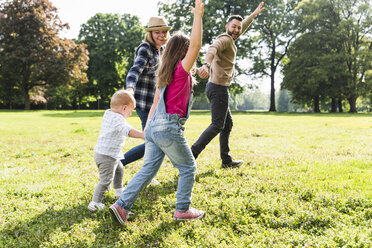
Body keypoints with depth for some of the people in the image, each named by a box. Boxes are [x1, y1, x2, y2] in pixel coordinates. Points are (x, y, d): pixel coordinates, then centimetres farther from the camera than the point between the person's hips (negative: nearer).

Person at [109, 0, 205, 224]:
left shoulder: (165, 73, 16)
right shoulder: (181, 69, -7)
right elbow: (195, 45, -22)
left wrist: (148, 127, 23)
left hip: (154, 126, 8)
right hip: (170, 128, -8)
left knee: (148, 169, 11)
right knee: (188, 168, 10)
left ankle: (122, 206, 6)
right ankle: (182, 210, 17)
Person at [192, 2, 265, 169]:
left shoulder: (230, 39, 18)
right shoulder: (225, 39, -12)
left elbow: (241, 28, 39)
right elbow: (213, 48, -34)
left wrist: (253, 15, 48)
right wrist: (206, 64, -54)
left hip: (215, 87, 11)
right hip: (219, 88, -11)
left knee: (227, 124, 16)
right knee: (217, 125, -13)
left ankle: (226, 161, 22)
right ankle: (191, 155, -17)